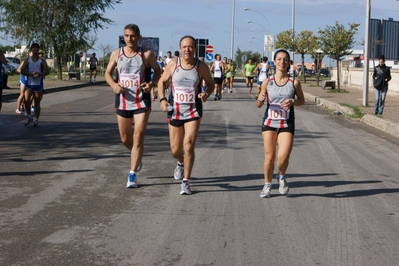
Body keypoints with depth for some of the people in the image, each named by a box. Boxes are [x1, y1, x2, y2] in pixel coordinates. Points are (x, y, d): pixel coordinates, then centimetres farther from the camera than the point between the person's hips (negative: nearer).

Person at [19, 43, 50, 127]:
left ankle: (36, 120, 13)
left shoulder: (42, 61, 4)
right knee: (26, 101, -14)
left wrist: (39, 74, -21)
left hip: (38, 84, 0)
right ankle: (29, 116, 6)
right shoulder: (27, 60, 5)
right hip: (29, 84, 0)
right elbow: (21, 70, -3)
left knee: (37, 103, 4)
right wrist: (30, 74, -18)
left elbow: (47, 71, -3)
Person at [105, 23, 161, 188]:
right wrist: (114, 85, -10)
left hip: (142, 102, -3)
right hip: (122, 102, 3)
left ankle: (132, 174, -2)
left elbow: (157, 70, 6)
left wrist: (152, 83, -14)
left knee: (138, 137, -8)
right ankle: (137, 158, 44)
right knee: (125, 138, 13)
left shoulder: (146, 54, -5)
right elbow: (107, 73, 11)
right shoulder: (116, 54, 2)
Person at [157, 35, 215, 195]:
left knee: (189, 145, -16)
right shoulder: (173, 64, -4)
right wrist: (162, 99, -7)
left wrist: (206, 94, -15)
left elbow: (211, 84, 6)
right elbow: (162, 81, 7)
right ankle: (181, 163, 48)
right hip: (175, 111, 2)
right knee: (175, 150, 9)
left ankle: (186, 182, -3)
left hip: (193, 111, -2)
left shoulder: (201, 66, -6)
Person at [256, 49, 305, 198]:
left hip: (287, 124, -1)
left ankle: (281, 177, 21)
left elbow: (302, 100, 10)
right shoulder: (267, 82, -1)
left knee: (283, 157, -13)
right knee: (269, 157, 3)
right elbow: (259, 105, 5)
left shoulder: (294, 83, -3)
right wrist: (260, 100, -18)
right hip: (269, 122, 1)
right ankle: (267, 184, 25)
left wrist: (292, 102, -11)